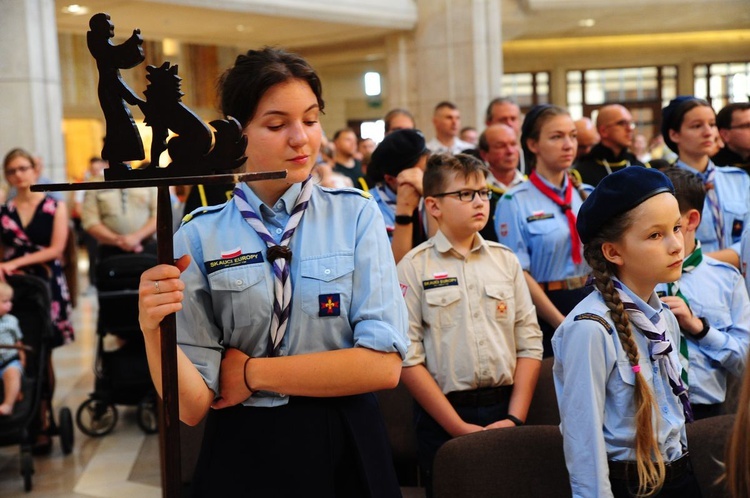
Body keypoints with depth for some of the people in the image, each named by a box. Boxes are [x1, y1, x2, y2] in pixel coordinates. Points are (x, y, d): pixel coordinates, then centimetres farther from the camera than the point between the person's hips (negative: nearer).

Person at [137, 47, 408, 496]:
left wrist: (252, 372, -12)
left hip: (347, 449, 1)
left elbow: (383, 364, -14)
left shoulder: (356, 216, -6)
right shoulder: (200, 238, -6)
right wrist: (154, 329, -26)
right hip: (242, 456, 0)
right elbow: (193, 406, -8)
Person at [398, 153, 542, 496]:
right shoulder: (415, 267, -5)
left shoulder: (506, 261, 7)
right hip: (443, 417, -3)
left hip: (504, 409, 3)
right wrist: (460, 427, -12)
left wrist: (515, 417, -5)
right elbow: (409, 358, -10)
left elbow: (529, 342, 5)